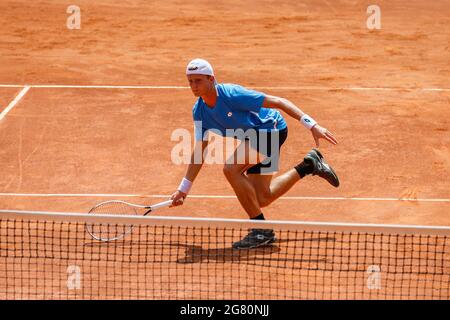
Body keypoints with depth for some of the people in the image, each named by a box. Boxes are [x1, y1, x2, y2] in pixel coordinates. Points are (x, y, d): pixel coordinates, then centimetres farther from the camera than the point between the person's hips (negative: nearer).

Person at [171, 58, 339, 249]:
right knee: (261, 200, 8)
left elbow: (278, 102, -25)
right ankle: (309, 165, 26)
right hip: (253, 137, 8)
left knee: (231, 169, -26)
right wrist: (183, 189, 2)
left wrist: (312, 125, -31)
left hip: (270, 128, -8)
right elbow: (199, 151, 4)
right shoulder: (199, 111, -5)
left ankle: (261, 230, -16)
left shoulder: (232, 95, -28)